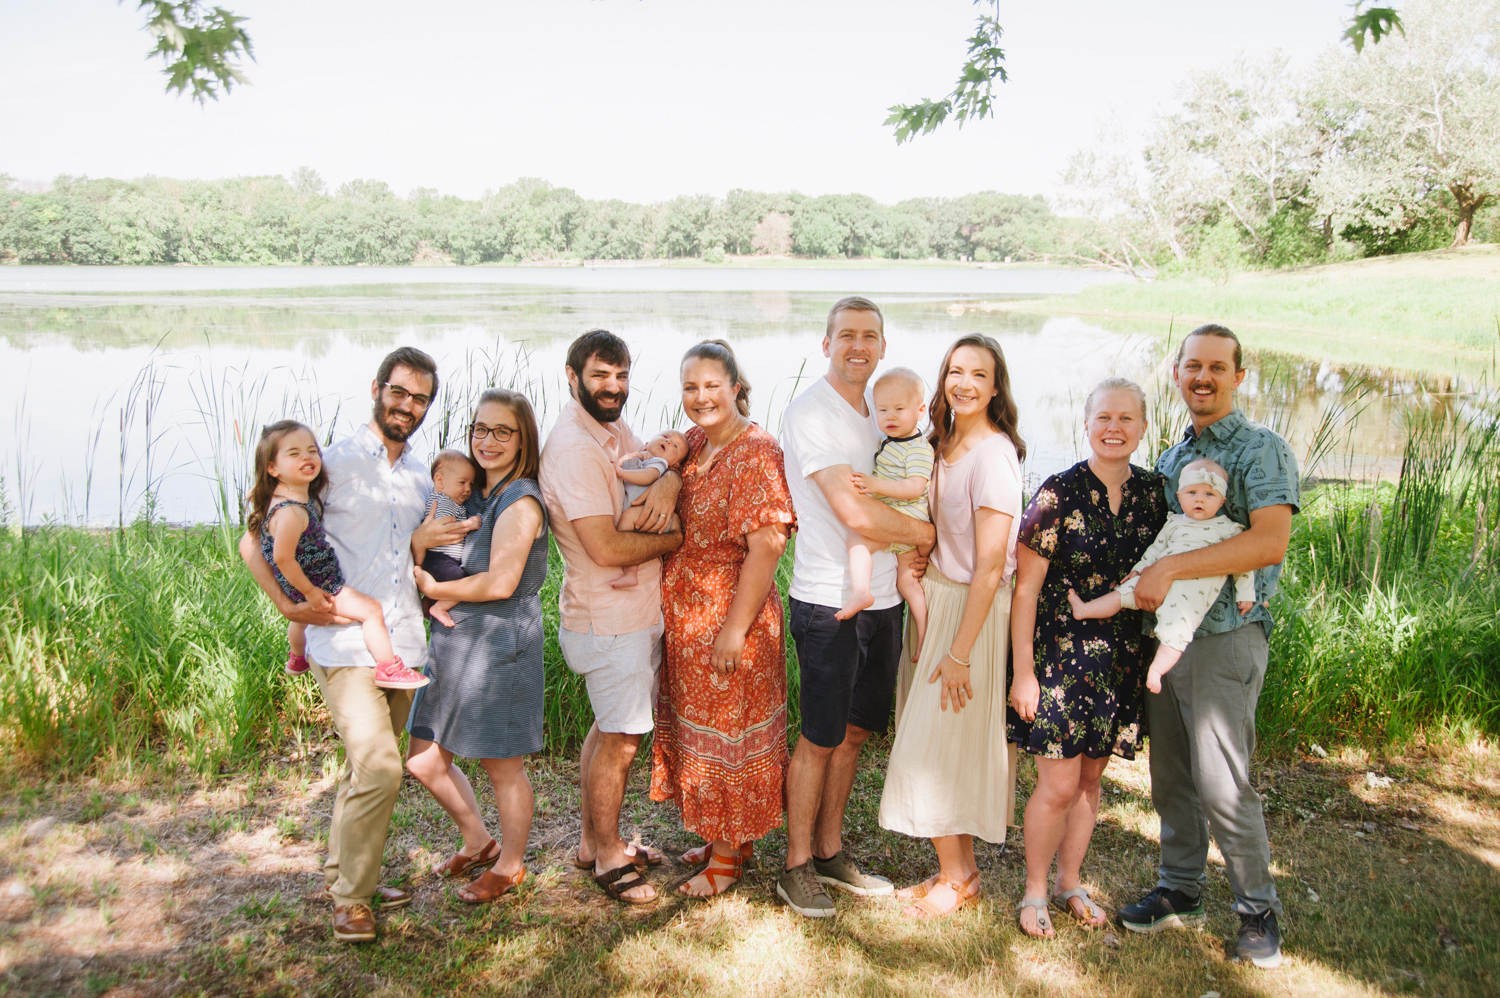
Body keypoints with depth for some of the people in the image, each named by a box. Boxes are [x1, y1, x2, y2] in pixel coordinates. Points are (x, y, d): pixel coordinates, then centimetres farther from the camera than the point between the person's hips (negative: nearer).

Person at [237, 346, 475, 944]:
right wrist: (291, 606, -12)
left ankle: (344, 873, 32)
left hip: (404, 644, 6)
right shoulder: (331, 464, -3)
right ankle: (351, 896, 2)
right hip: (345, 643, -6)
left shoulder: (421, 480, 15)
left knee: (367, 768, 15)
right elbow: (254, 541, -2)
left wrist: (424, 542, 4)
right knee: (378, 766, -16)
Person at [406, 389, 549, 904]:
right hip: (454, 642, 9)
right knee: (424, 761, 15)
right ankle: (479, 842, 37)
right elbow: (420, 562, 14)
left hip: (500, 644, -9)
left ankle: (509, 865, 30)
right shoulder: (472, 493, 11)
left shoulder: (520, 502, -15)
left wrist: (433, 589, -10)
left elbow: (500, 583, -22)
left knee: (503, 765, 7)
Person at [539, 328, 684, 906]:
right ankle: (608, 857, 21)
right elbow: (607, 548, -27)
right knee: (619, 741, 2)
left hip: (639, 613, 10)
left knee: (610, 729, 20)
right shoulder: (573, 448, -22)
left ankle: (594, 841, 35)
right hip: (611, 622, -10)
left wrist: (667, 483, -15)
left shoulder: (614, 432, 10)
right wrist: (676, 538, -14)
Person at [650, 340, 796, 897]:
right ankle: (718, 835, 37)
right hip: (686, 615, 8)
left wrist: (736, 629, -22)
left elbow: (765, 548, -22)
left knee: (728, 731, 6)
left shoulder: (757, 454, -19)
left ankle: (731, 854, 24)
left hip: (730, 615, -8)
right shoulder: (695, 443, 6)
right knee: (698, 724, 19)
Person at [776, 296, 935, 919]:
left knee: (856, 730, 15)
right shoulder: (810, 413, -13)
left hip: (882, 598, 7)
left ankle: (830, 852, 30)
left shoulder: (878, 412, 13)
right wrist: (923, 532, -6)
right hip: (828, 602, -7)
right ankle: (797, 867, 18)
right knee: (820, 739, 2)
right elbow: (854, 513, -21)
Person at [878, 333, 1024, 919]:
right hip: (936, 600, 8)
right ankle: (962, 867, 29)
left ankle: (955, 879, 18)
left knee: (938, 747, 0)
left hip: (973, 609, -8)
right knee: (947, 746, 15)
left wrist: (960, 651, -19)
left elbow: (990, 564, -21)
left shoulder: (993, 453, -19)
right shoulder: (947, 444, 8)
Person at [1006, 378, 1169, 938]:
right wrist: (1023, 670, -12)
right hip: (1059, 653, -4)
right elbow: (1026, 586, -10)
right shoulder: (1058, 494, -12)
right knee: (1059, 783, -3)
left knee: (1091, 778, 14)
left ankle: (1070, 882, 33)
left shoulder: (1153, 493, 2)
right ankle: (1034, 891, 19)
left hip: (1121, 659, 5)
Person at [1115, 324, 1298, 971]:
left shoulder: (1262, 450, -8)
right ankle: (1180, 891, 28)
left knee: (1220, 783, -4)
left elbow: (1270, 542, -22)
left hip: (1225, 636, -6)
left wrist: (1170, 569, -25)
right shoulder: (1170, 457, 15)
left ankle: (1258, 909, 16)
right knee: (1170, 776, 13)